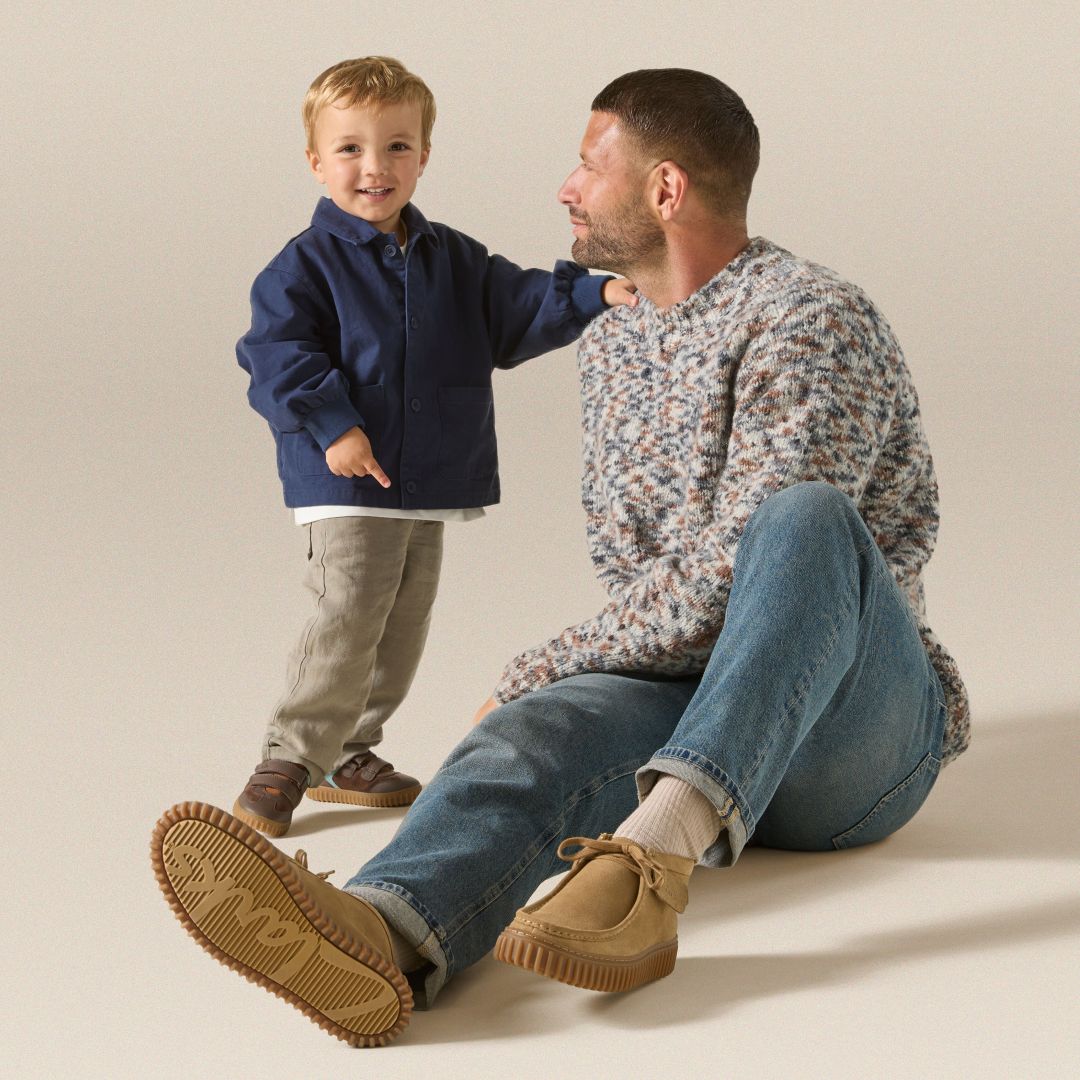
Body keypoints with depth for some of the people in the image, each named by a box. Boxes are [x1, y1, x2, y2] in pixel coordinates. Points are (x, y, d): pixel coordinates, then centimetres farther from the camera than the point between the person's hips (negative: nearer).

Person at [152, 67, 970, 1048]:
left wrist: (539, 672, -13)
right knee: (537, 733, -30)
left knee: (805, 521, -35)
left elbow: (731, 577, -19)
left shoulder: (812, 318, -10)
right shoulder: (611, 348, 17)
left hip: (860, 738, -4)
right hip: (681, 705, 5)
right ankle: (382, 936, -63)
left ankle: (652, 859, -49)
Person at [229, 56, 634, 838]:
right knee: (348, 614, -15)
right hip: (346, 482, -6)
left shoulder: (455, 262, 12)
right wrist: (331, 424, -23)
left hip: (433, 482, 6)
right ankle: (288, 760, -6)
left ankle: (346, 754, 24)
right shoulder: (305, 265, -5)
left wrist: (595, 295, -8)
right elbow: (276, 352, -12)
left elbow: (520, 309, 8)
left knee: (405, 626, 11)